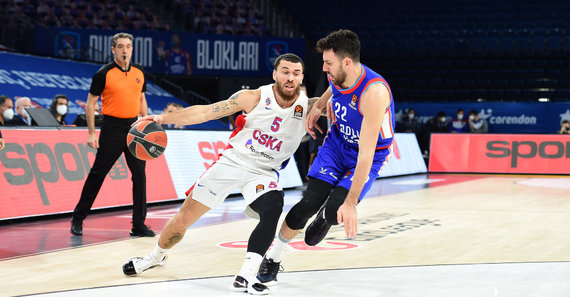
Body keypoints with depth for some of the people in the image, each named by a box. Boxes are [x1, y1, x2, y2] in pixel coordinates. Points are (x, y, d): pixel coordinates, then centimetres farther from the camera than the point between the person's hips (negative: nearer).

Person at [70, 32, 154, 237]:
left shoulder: (139, 72, 8)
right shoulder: (104, 74, -6)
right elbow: (90, 103, -3)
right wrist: (91, 133, -9)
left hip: (134, 126, 4)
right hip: (112, 127, -4)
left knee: (139, 173, -2)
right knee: (97, 173, 2)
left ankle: (139, 224, 5)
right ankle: (78, 218, 17)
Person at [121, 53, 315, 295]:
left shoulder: (307, 107, -8)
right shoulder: (254, 98, -11)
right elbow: (206, 112, -11)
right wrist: (164, 118, -18)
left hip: (263, 173, 0)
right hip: (231, 163, 0)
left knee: (272, 211, -33)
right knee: (182, 219, 4)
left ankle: (245, 276, -28)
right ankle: (156, 256, 34)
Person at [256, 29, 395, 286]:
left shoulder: (374, 92, -36)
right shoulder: (338, 75, -16)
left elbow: (366, 153, -36)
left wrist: (351, 203, -36)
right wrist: (318, 106, 1)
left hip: (369, 156, -5)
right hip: (338, 142, 5)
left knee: (335, 209, -22)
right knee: (308, 203, -10)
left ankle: (326, 218, 17)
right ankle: (273, 258, 8)